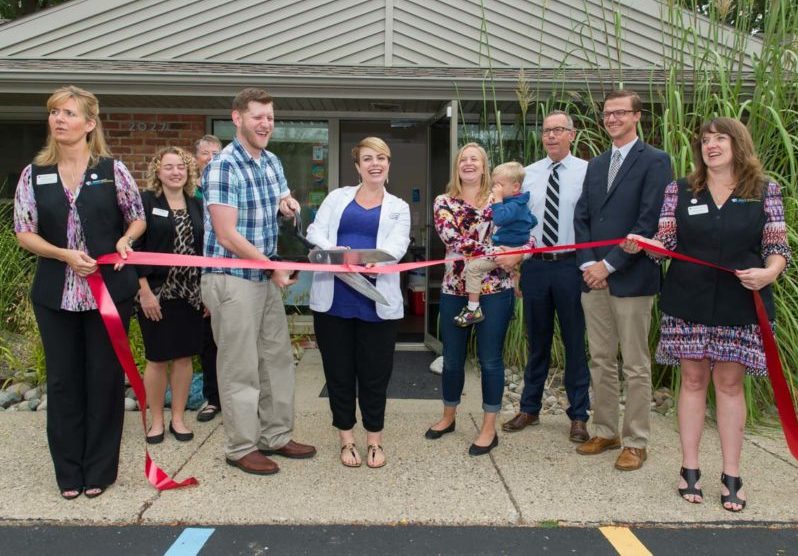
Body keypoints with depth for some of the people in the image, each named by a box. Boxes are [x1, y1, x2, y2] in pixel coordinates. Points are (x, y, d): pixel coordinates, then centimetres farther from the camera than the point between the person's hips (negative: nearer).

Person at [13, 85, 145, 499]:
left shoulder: (112, 170, -1)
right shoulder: (34, 174, 4)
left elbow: (138, 218, 9)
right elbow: (24, 233, 3)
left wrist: (125, 240, -13)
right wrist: (64, 255, -14)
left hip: (110, 289, -2)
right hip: (55, 294, 2)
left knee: (105, 377, 6)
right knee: (63, 379, 8)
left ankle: (99, 470, 21)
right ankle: (69, 471, 23)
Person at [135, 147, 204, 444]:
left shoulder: (197, 205, 9)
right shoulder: (146, 201, -3)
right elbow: (134, 247, -8)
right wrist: (145, 291, -14)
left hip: (190, 294, 4)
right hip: (156, 293, -4)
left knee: (184, 357, 8)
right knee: (157, 359, 4)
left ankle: (178, 418, 21)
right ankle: (156, 420, 18)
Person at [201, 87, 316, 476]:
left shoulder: (272, 162, 9)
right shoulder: (223, 167, -15)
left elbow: (282, 201, 24)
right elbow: (227, 235, -20)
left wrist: (287, 204, -1)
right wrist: (274, 266, -14)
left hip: (266, 277, 8)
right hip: (232, 279, -8)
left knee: (278, 358, 13)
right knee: (241, 367, 1)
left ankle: (276, 436, 26)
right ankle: (241, 448, 15)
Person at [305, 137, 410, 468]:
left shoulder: (399, 208, 12)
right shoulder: (338, 197, 15)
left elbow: (396, 247, -5)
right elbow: (315, 232, 4)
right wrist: (333, 249, -19)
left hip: (377, 301, -1)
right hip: (333, 297, 1)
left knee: (375, 373, 6)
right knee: (338, 371, 7)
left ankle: (374, 440, 22)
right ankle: (346, 439, 22)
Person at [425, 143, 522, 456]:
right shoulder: (444, 203, 3)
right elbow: (454, 240, -13)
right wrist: (494, 252, -21)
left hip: (495, 289, -1)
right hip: (454, 290, 2)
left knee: (490, 359, 3)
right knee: (452, 358, 12)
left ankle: (489, 428, 15)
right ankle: (448, 417, 32)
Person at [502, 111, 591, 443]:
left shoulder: (587, 172, -4)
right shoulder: (527, 174, 8)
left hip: (571, 265, -3)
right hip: (534, 265, 3)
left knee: (575, 341, 6)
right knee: (537, 340, 15)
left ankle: (579, 415, 21)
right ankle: (529, 409, 30)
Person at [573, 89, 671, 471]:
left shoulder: (654, 161, -5)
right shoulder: (596, 165, 16)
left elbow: (649, 222, -13)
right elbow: (581, 217, 11)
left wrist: (609, 264, -14)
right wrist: (588, 264, -4)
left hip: (631, 278, -6)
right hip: (593, 277, 6)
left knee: (635, 367, 2)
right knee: (601, 362, 13)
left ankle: (635, 442, 13)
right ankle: (605, 432, 25)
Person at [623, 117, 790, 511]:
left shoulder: (765, 191, 3)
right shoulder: (680, 191, 5)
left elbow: (777, 247, 2)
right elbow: (666, 241, 3)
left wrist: (769, 272, -17)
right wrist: (640, 244, -17)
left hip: (739, 305, -1)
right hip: (688, 302, 1)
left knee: (729, 383, 5)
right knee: (693, 380, 7)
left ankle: (731, 475, 15)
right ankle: (689, 468, 16)